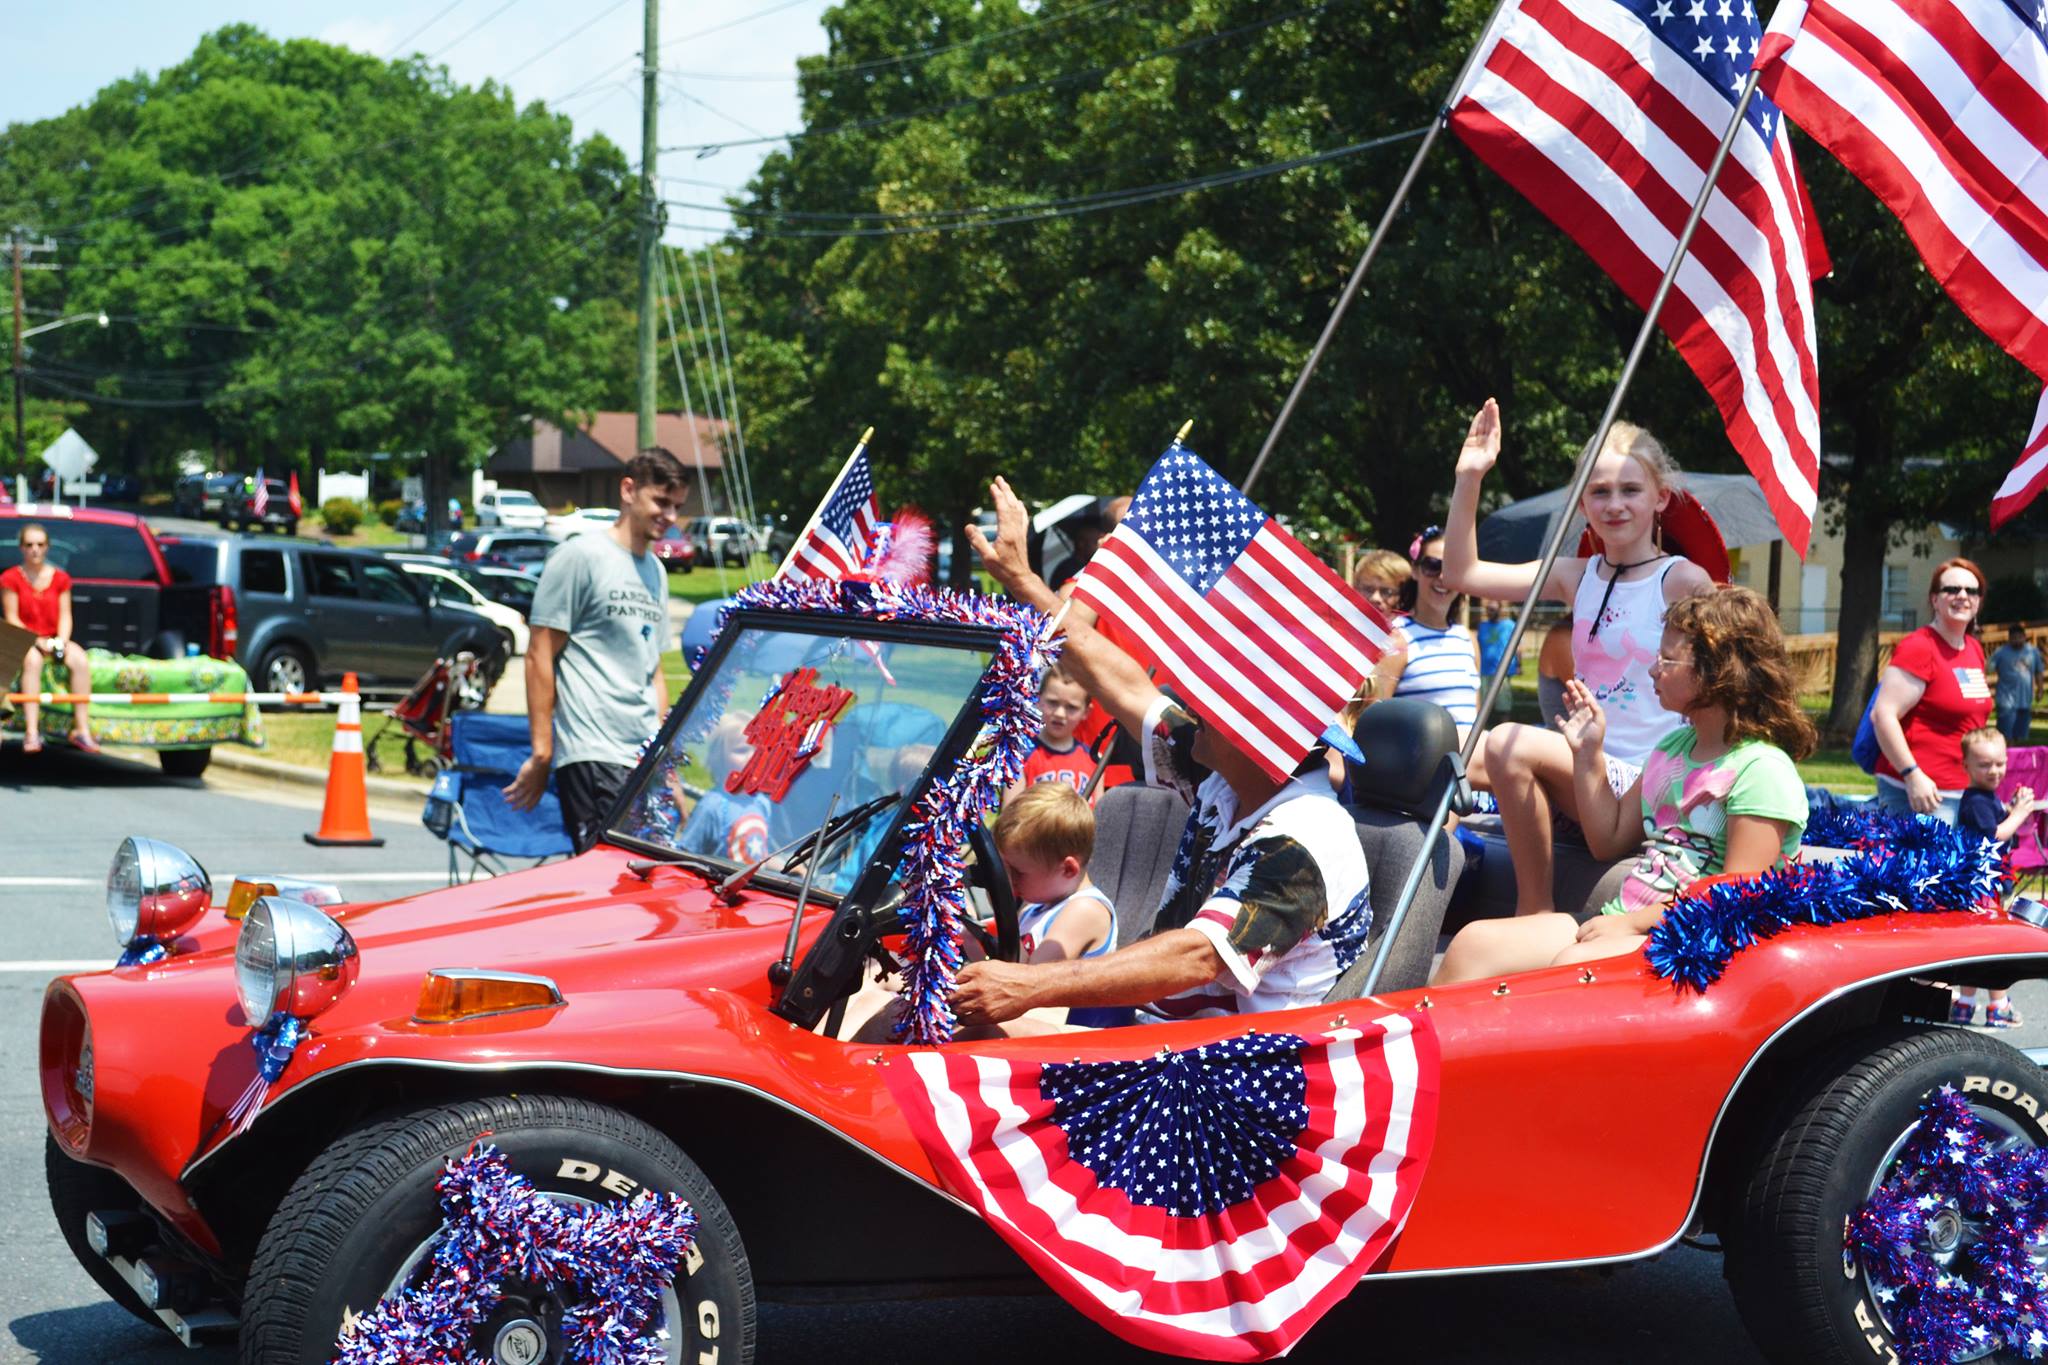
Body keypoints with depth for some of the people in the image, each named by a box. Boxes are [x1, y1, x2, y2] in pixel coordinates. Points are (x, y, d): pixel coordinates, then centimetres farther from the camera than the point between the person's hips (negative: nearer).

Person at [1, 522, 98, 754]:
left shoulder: (60, 578, 10)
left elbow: (65, 615, 4)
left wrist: (61, 641, -15)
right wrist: (37, 641, -19)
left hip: (55, 641, 3)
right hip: (24, 640, -3)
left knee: (81, 660, -28)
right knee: (32, 660, -38)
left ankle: (82, 729, -29)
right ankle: (32, 732, -46)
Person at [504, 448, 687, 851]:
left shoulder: (655, 572, 20)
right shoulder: (581, 557, -4)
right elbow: (539, 656, -7)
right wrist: (541, 753, -11)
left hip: (646, 758, 8)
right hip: (592, 754, -8)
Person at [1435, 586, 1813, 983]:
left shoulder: (1762, 770, -10)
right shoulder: (1673, 747, 20)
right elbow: (1609, 839, 25)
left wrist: (1633, 921, -18)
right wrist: (1588, 755, 16)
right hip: (1623, 923, 9)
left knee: (1574, 965, -37)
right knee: (1475, 941, -11)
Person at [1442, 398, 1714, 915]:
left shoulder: (1682, 581, -6)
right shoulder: (1577, 577, 11)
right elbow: (1462, 573, 8)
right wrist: (1468, 479, 1)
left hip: (1642, 784, -6)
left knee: (1511, 746, -28)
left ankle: (1535, 912, -16)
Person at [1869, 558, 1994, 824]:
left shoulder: (1975, 650, 15)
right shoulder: (1918, 648, -11)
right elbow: (1883, 715, -19)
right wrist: (1913, 775, -23)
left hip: (1965, 789, 9)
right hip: (1922, 792, -9)